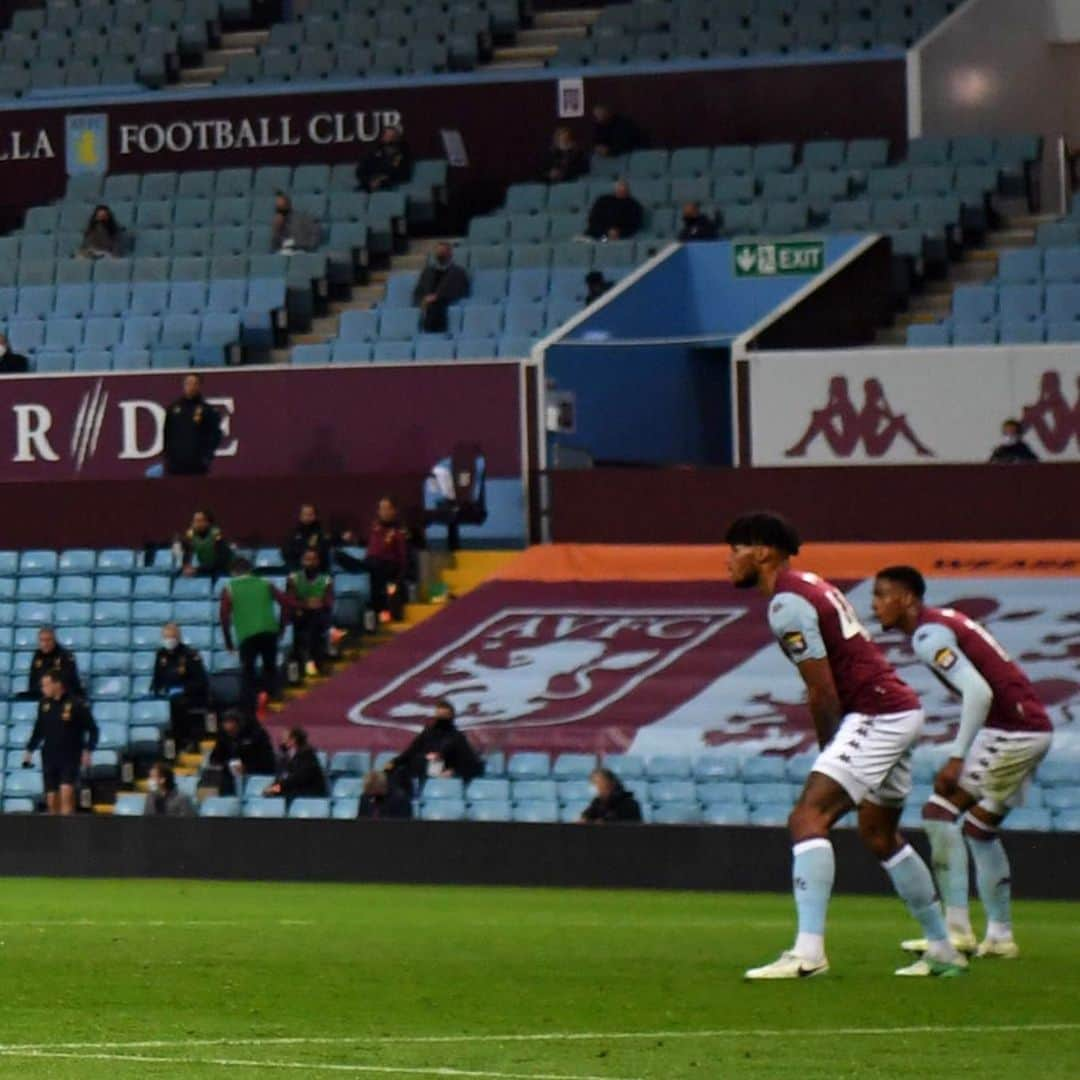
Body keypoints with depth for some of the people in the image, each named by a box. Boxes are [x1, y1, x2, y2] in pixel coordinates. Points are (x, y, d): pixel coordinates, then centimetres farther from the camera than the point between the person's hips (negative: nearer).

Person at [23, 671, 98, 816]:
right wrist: (29, 750, 12)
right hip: (49, 759, 4)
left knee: (66, 793, -19)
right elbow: (38, 731, 18)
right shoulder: (44, 704, 6)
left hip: (70, 759, -4)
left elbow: (92, 730, -1)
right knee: (52, 800, 3)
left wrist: (87, 751, -11)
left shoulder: (76, 704, -7)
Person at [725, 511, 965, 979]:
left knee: (808, 817, -18)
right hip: (900, 710, 11)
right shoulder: (808, 587, 17)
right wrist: (835, 752, 17)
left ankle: (808, 952, -28)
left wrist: (829, 749, 0)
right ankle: (943, 951, 31)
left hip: (876, 716, -11)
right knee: (881, 835, 23)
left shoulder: (787, 603, -13)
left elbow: (823, 693, -14)